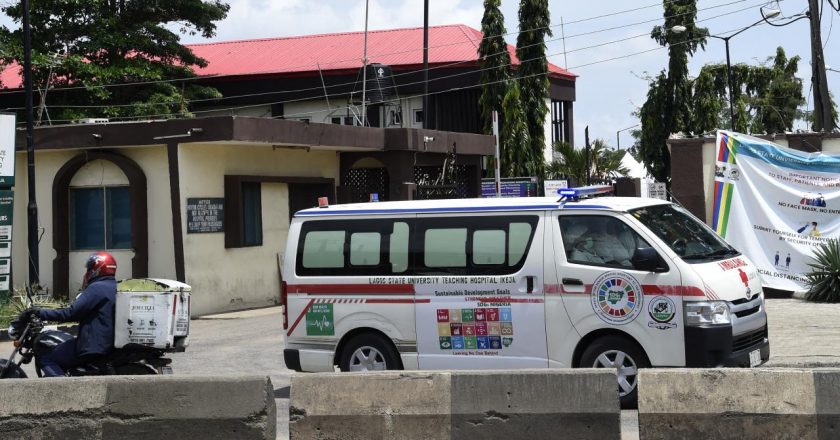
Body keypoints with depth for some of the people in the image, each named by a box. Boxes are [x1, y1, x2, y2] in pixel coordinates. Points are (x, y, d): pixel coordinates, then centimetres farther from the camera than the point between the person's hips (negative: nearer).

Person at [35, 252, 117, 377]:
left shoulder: (97, 288, -14)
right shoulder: (116, 288, 15)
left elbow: (71, 313, -21)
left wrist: (41, 314, -16)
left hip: (94, 346, -10)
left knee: (47, 360, -7)